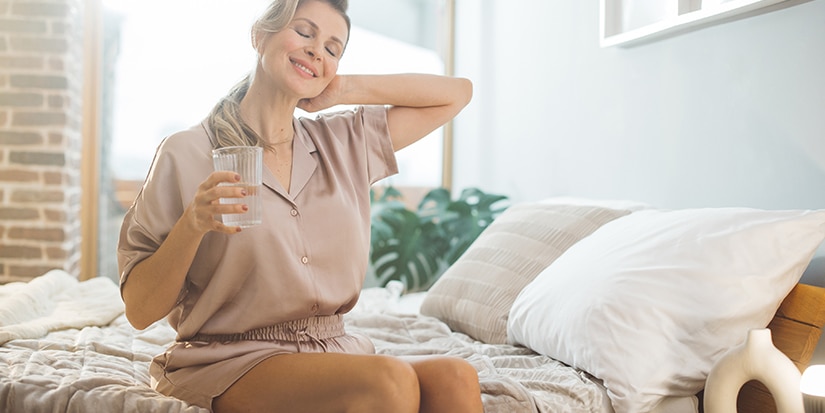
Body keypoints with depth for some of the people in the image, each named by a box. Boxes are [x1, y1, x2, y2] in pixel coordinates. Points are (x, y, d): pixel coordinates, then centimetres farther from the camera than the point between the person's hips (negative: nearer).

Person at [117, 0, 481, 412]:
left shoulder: (345, 144, 12)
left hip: (334, 351, 5)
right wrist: (192, 224, -20)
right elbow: (140, 310, -3)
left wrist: (346, 89, 9)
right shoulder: (186, 155, -2)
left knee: (455, 378, -25)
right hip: (229, 361, -4)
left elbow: (455, 92, 17)